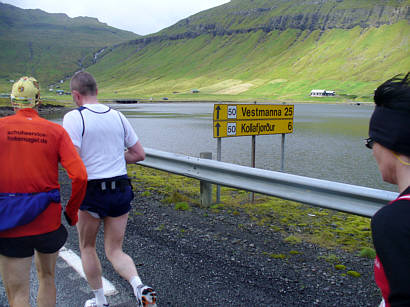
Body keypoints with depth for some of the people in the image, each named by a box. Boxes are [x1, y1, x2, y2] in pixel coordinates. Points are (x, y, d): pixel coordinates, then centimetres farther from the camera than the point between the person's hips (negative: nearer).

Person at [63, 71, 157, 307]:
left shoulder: (74, 117, -10)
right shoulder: (117, 116, 6)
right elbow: (140, 154, 10)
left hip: (91, 192, -4)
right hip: (121, 190, 4)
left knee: (87, 248, 20)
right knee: (115, 252, 15)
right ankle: (140, 287, -9)